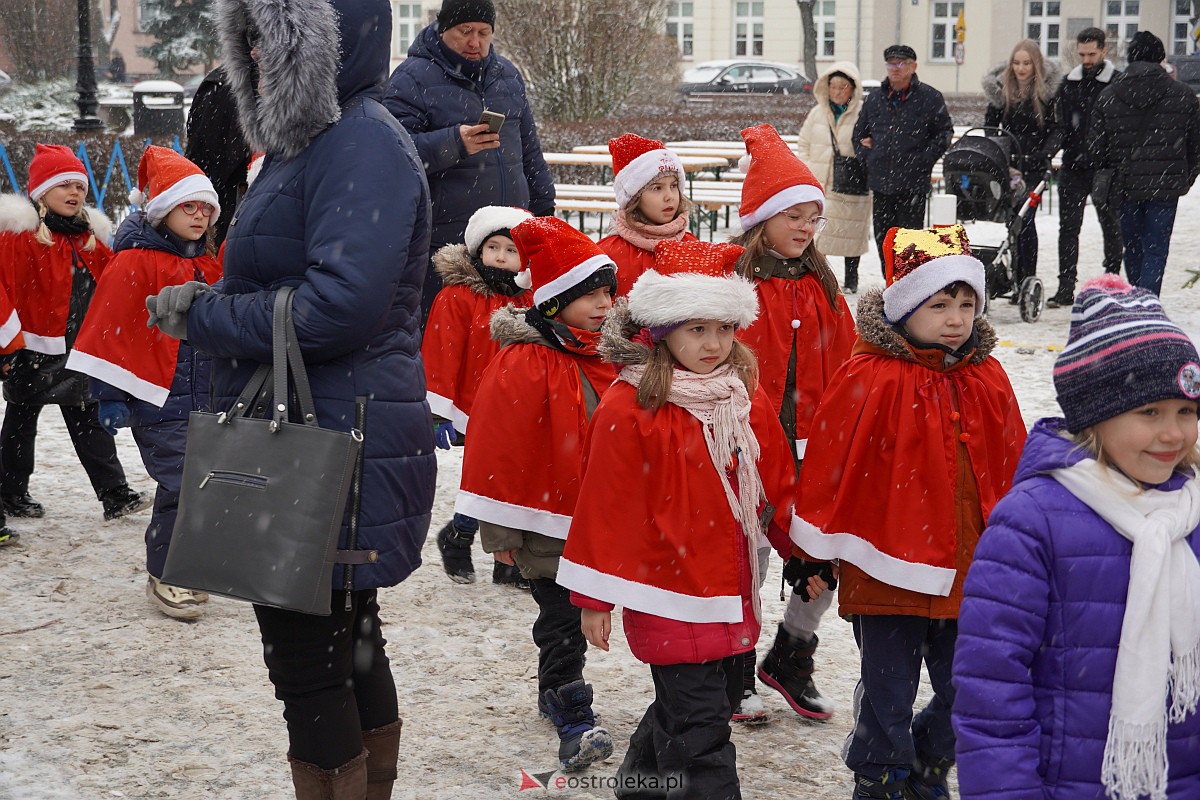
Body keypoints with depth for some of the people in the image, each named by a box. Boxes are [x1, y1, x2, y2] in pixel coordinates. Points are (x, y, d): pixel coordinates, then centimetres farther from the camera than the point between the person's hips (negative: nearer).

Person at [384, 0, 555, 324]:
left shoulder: (507, 75, 15)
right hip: (444, 244, -5)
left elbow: (529, 149, 22)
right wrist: (454, 143, -28)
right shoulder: (412, 78, -5)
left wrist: (543, 209, 19)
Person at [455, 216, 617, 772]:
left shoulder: (606, 356, 6)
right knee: (563, 618, -4)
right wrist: (501, 529, -13)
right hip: (544, 522, -7)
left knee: (569, 615, 19)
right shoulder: (523, 363, -18)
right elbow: (499, 447, -16)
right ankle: (573, 724, 0)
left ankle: (554, 692, 37)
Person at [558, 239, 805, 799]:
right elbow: (605, 505, -11)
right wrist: (596, 597, -8)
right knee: (699, 729, -5)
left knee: (715, 701, 21)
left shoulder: (747, 399, 6)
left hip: (733, 595, 7)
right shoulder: (628, 409, -14)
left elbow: (778, 484, 15)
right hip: (670, 595, -7)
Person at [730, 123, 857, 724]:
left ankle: (790, 656, 27)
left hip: (812, 449, 5)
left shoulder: (820, 284, 10)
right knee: (747, 561, 4)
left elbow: (842, 365, 14)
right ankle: (737, 674, 22)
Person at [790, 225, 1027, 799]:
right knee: (888, 692, 7)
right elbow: (828, 465, -7)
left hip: (972, 572, 5)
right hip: (889, 570, -5)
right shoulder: (869, 379, -13)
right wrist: (814, 551, -2)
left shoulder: (987, 380, 3)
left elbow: (1013, 469, 12)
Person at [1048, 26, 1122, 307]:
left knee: (1111, 226, 9)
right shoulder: (1069, 83, 9)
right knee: (1068, 228, 1)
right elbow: (1059, 124, 11)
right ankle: (1065, 288, 4)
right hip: (1073, 168, 3)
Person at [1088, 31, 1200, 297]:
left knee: (1133, 249, 16)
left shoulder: (1107, 97, -1)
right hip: (1166, 185, -1)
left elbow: (1096, 148, 1)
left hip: (1126, 185, 1)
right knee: (1156, 250, 2)